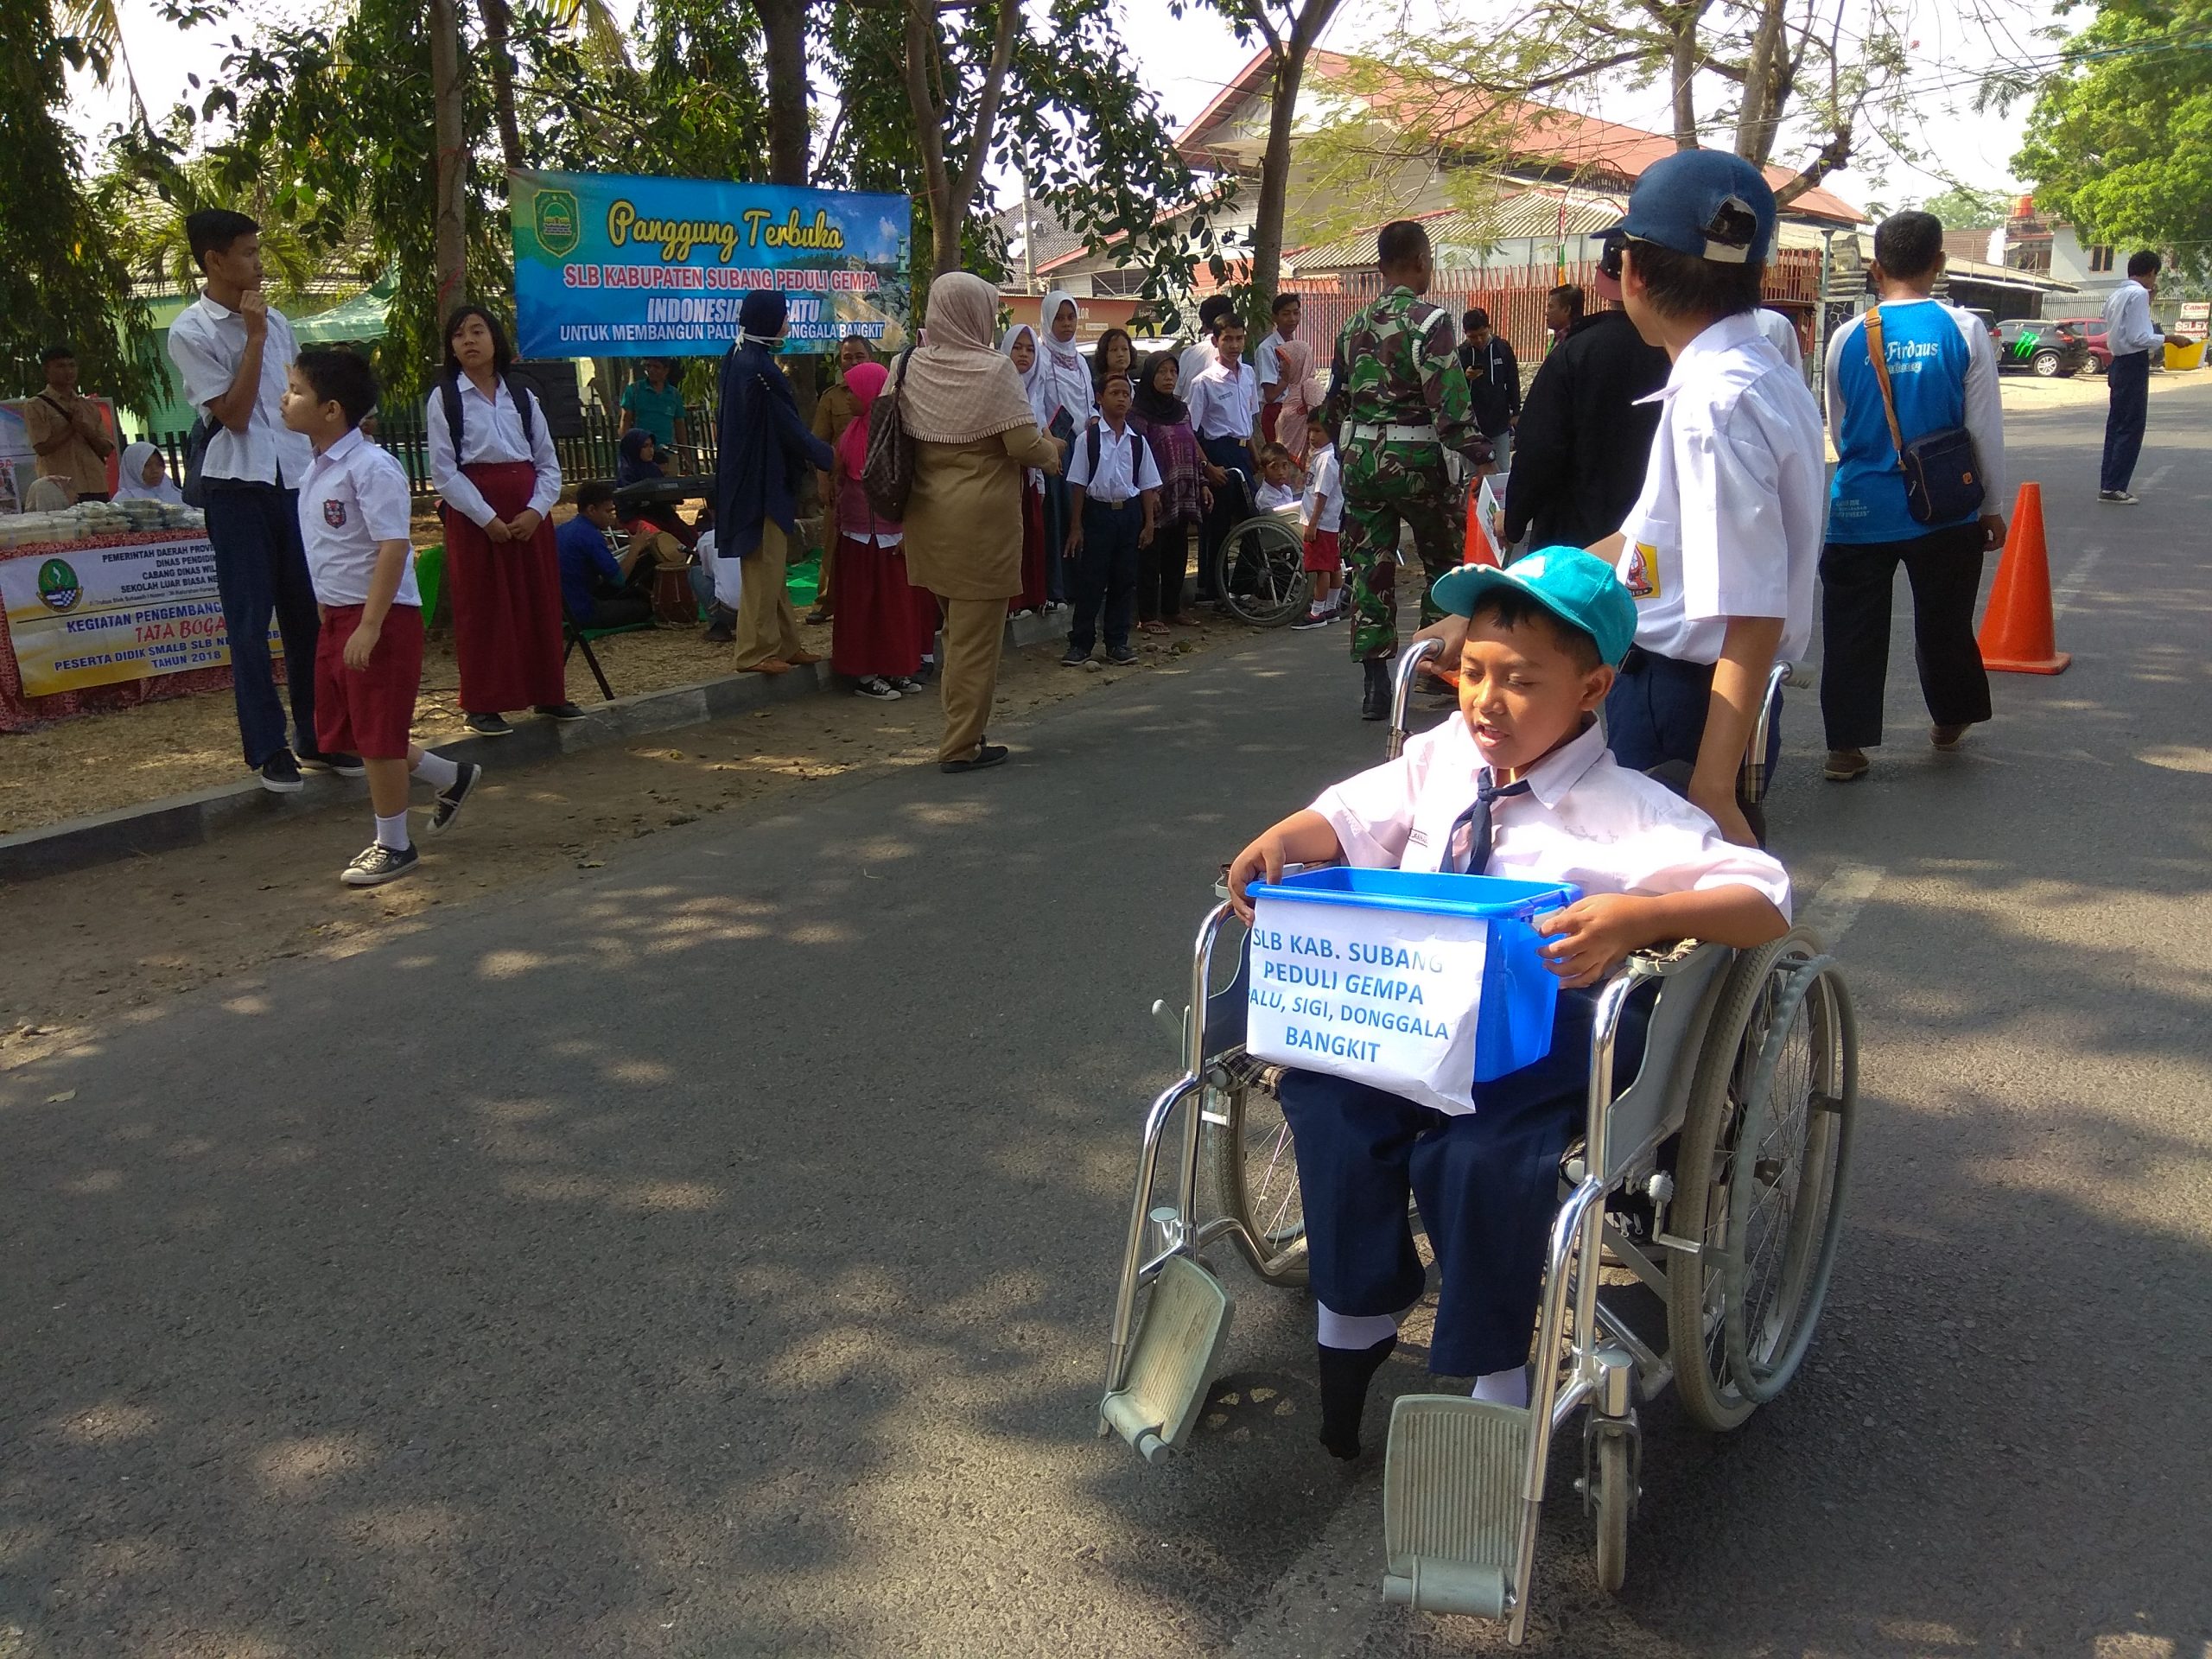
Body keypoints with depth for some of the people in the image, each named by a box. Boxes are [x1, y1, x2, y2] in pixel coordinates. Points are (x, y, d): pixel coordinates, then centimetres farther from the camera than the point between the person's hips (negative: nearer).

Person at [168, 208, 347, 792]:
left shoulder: (275, 321, 11)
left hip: (297, 479, 5)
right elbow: (234, 414, -11)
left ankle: (317, 737, 17)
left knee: (308, 611, 8)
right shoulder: (190, 332, -6)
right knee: (250, 619, -1)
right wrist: (255, 338, -12)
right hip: (239, 485, -5)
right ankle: (267, 748, 5)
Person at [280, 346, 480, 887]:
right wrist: (328, 614, 20)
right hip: (336, 617, 9)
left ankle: (393, 846, 14)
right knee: (342, 731, 14)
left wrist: (368, 627, -25)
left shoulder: (370, 468, -18)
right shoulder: (316, 470, 11)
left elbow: (394, 547, -22)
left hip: (382, 617, -9)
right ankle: (452, 777, 30)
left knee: (377, 737, -1)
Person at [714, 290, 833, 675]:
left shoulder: (739, 358, 10)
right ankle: (756, 652, 4)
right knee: (765, 566, -2)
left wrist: (809, 454, 15)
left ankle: (786, 644, 22)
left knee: (771, 566, 14)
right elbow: (788, 427, -14)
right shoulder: (758, 367, -19)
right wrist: (828, 457, -1)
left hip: (749, 477, 10)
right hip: (764, 480, -10)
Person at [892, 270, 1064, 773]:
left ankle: (962, 730, 29)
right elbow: (1023, 444, -16)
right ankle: (962, 745, 6)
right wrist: (1052, 452, 5)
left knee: (956, 627, 20)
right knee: (977, 633, 2)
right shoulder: (994, 370, -13)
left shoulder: (912, 366, 3)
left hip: (928, 514, 6)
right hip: (982, 515, -6)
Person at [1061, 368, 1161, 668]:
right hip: (1097, 511, -3)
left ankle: (1117, 643, 16)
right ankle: (1079, 644, 6)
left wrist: (1149, 524, 3)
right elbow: (1078, 485, -3)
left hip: (1129, 513, 3)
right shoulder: (1088, 438, -4)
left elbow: (1148, 486, 9)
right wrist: (1076, 526, -5)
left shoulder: (1138, 441, 5)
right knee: (1090, 580, -2)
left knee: (1125, 581, 7)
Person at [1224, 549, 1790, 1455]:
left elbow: (1766, 903, -17)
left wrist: (1637, 916, -35)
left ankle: (1492, 1379, -6)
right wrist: (1279, 843, -8)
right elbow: (1353, 816, 15)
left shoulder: (1629, 812, -11)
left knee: (1480, 1155, -31)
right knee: (1324, 1096, -20)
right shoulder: (1443, 758, 7)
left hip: (1544, 1035, -5)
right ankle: (1356, 1319, 1)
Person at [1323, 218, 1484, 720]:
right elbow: (1450, 402, -18)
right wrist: (1480, 454, -14)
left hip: (1360, 457, 5)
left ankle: (1374, 687, 6)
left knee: (1369, 568, 6)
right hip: (1414, 458, -5)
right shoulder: (1429, 320, -10)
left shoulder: (1354, 326, 10)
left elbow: (1335, 404, 16)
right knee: (1445, 560, 14)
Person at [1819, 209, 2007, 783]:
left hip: (1860, 511, 0)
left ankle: (1846, 746, 5)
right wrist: (1991, 507, 8)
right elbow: (1985, 429, -2)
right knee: (1944, 621, 17)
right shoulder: (1964, 331, -6)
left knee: (1853, 628, 5)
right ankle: (1951, 719, 36)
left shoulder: (1848, 338, -2)